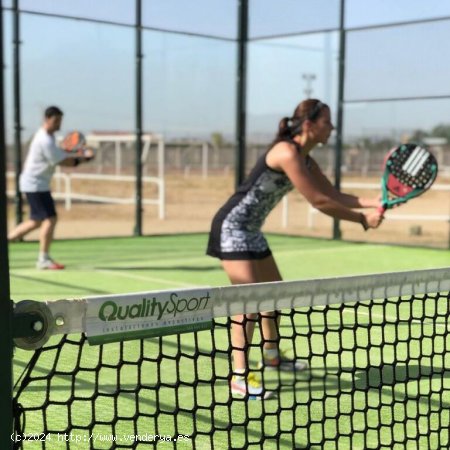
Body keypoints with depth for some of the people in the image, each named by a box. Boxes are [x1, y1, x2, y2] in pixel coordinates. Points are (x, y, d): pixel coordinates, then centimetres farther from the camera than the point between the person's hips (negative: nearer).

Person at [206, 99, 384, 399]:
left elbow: (334, 195, 7)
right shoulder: (286, 152, -23)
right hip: (233, 227, -10)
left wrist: (375, 202, -6)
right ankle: (240, 377, -13)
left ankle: (271, 355, 36)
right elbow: (319, 202, -24)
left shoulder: (305, 160, 7)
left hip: (251, 230, 10)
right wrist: (362, 219, -16)